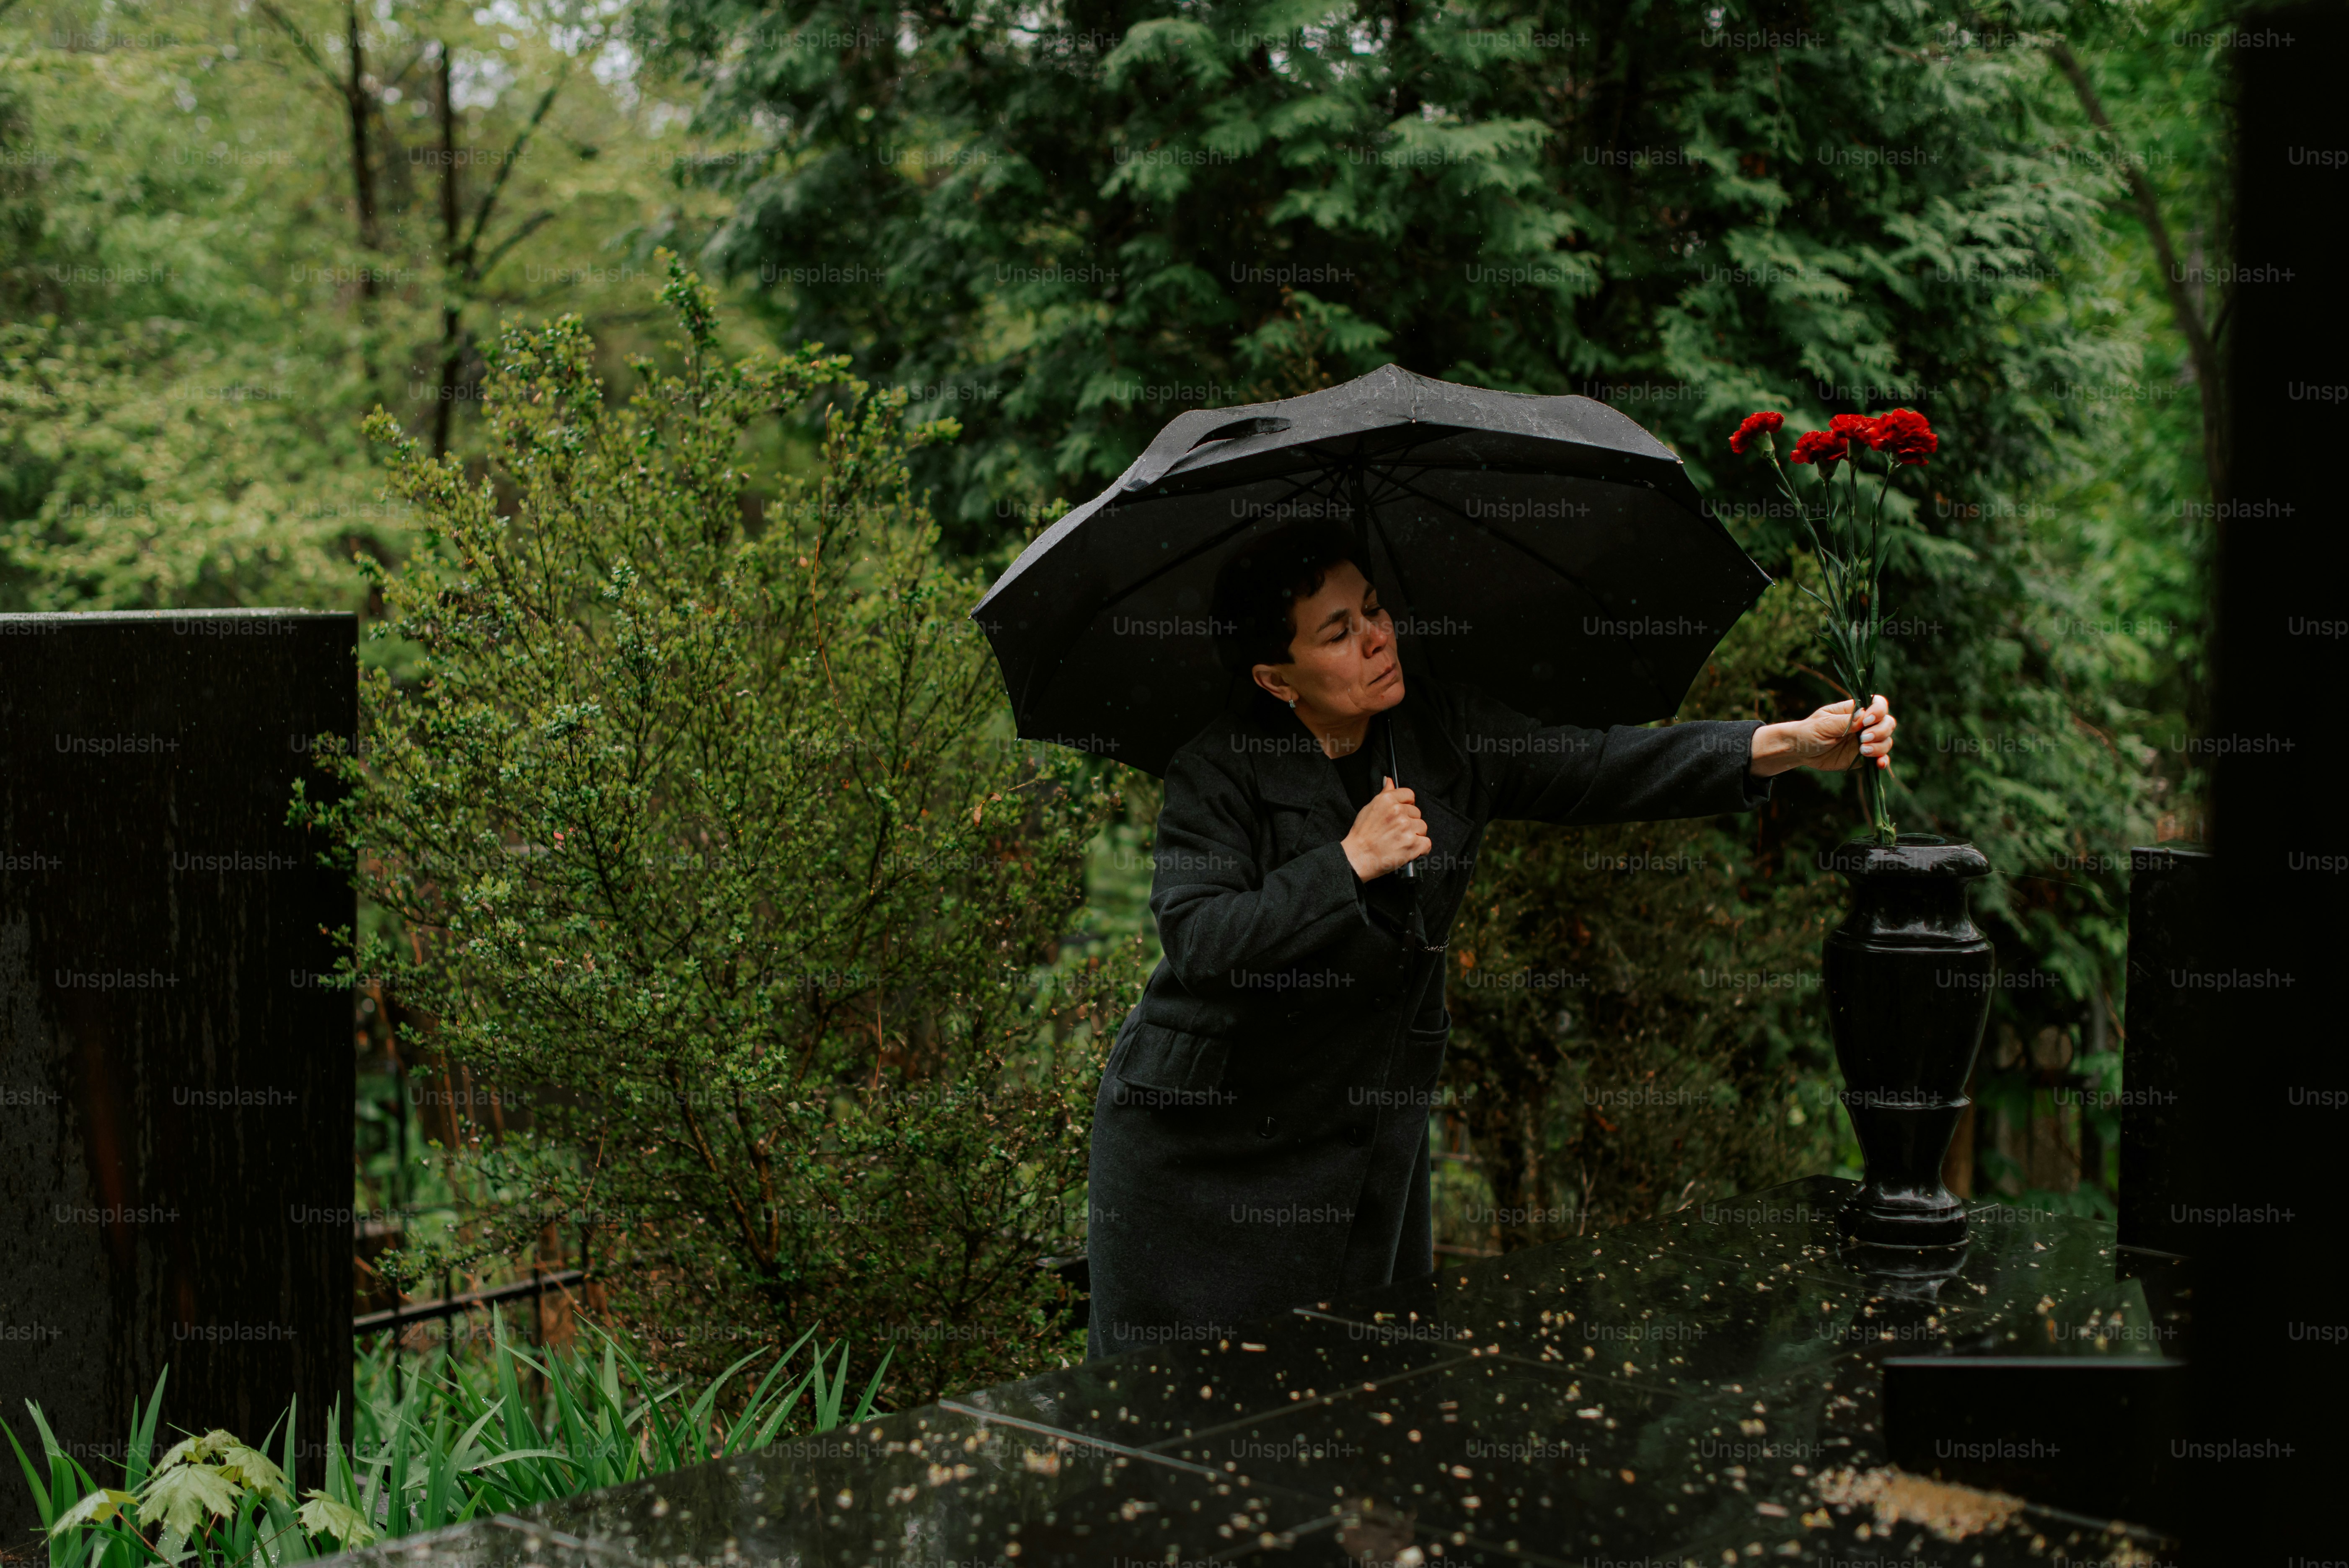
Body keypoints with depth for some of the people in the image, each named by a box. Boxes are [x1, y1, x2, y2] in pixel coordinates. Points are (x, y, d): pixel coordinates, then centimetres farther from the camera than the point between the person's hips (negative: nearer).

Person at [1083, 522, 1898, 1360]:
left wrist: (1788, 744, -15)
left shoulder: (1442, 729, 0)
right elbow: (1197, 941, -24)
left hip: (1371, 1128, 4)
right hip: (1209, 1140, -4)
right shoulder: (1218, 772, -14)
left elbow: (1597, 768, -5)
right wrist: (1349, 863, -25)